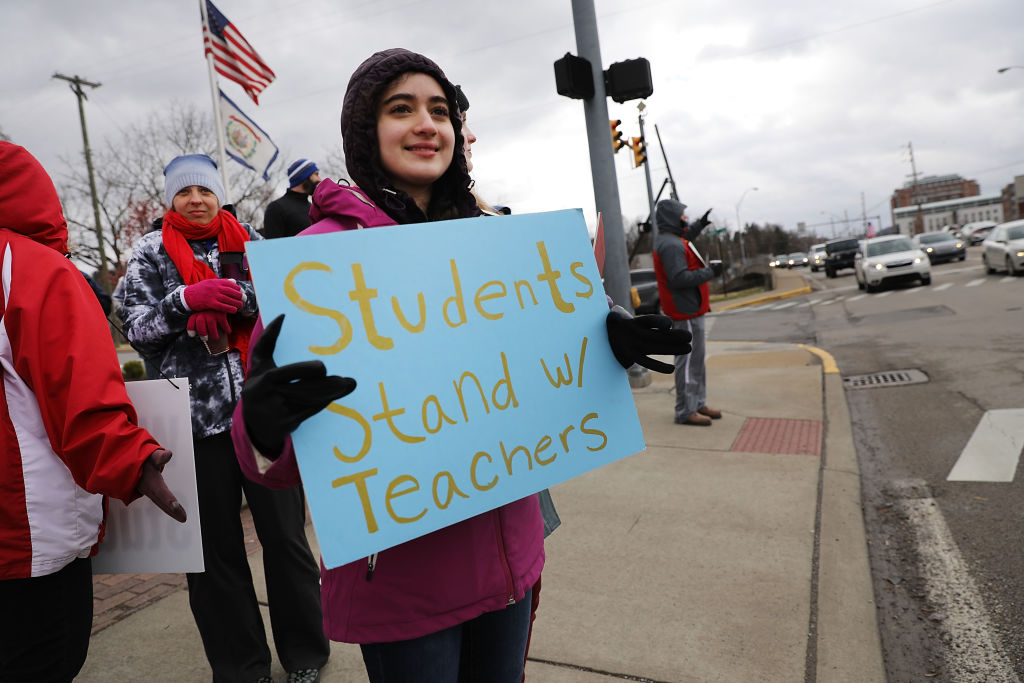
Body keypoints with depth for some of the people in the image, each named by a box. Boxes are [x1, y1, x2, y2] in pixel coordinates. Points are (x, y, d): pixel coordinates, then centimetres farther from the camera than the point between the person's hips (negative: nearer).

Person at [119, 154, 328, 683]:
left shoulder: (248, 239, 11)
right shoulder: (151, 253, 10)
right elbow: (136, 327, 0)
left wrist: (233, 294, -17)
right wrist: (187, 298, -16)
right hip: (196, 416, 1)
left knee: (285, 535, 6)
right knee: (215, 548, 9)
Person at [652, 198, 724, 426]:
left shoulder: (669, 239, 14)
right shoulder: (671, 245, -20)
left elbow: (686, 235, 39)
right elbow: (680, 278, -28)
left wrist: (699, 224, 27)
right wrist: (710, 272, -19)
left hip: (690, 310, 11)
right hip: (686, 312, -11)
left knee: (696, 358, 17)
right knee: (688, 360, -7)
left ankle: (698, 404, 26)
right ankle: (686, 411, -1)